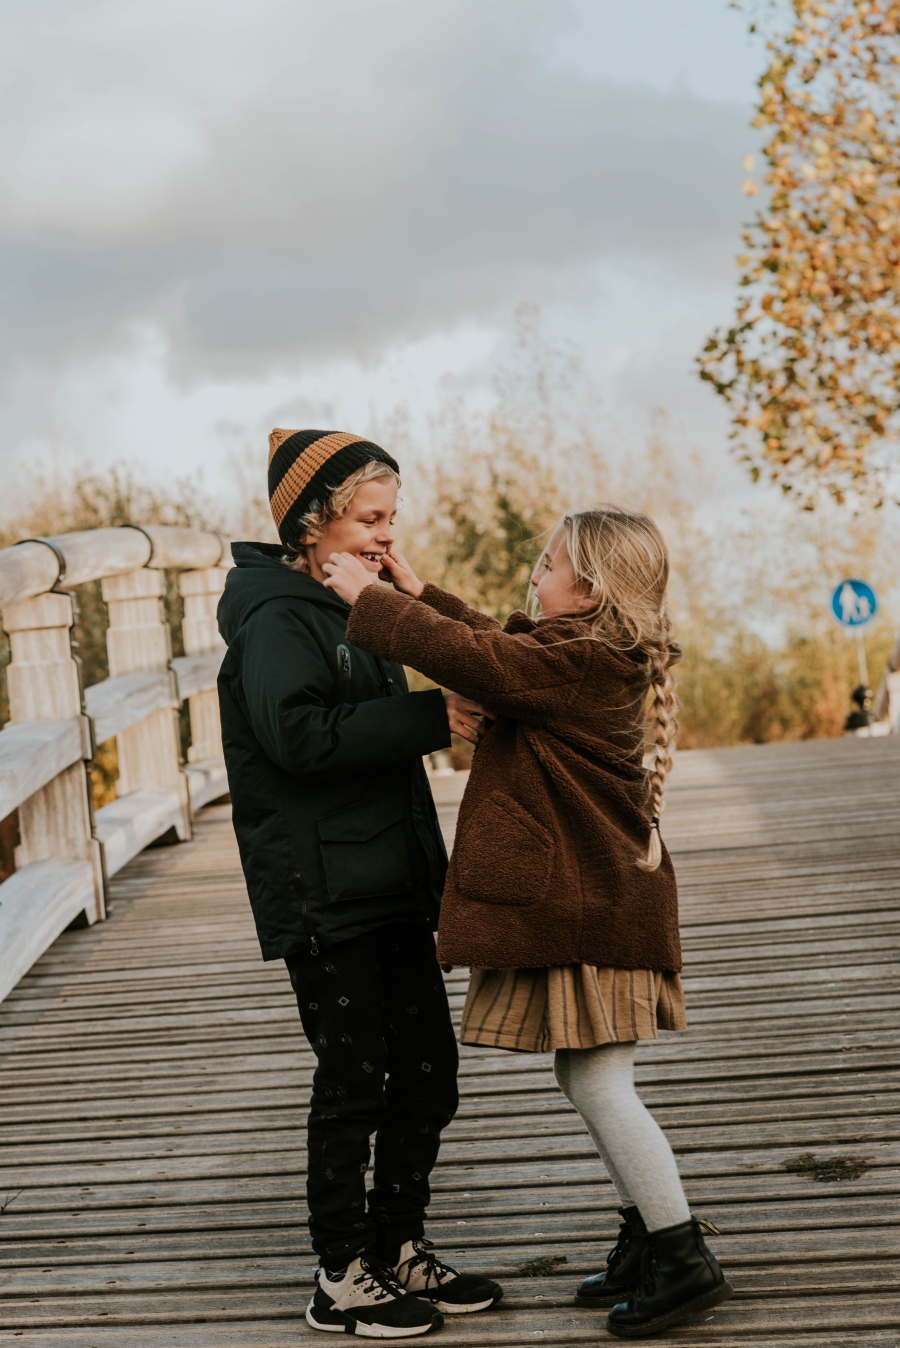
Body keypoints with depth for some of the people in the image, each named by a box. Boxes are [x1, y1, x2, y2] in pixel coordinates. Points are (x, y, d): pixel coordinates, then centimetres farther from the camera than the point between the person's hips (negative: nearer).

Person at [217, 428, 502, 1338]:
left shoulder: (346, 611, 17)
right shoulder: (277, 618, -12)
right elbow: (299, 732, -28)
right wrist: (431, 718, -26)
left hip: (388, 884, 9)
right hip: (321, 895, -9)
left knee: (427, 1069, 12)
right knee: (354, 1081, -2)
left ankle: (399, 1251, 25)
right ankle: (342, 1280, 12)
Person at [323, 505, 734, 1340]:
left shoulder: (572, 662, -19)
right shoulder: (600, 658, 11)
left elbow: (465, 656, -24)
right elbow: (495, 646, 24)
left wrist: (367, 596, -13)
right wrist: (418, 594, 22)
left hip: (585, 904, -10)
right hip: (587, 895, 10)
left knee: (598, 1084, -5)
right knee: (589, 1081, 16)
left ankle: (684, 1260, 2)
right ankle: (648, 1240, 25)